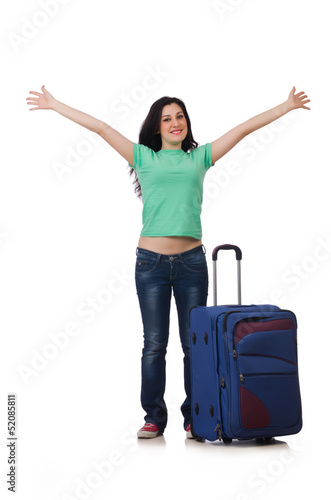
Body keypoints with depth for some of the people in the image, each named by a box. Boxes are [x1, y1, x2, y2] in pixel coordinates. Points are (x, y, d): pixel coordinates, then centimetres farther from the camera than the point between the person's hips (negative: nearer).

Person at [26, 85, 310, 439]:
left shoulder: (200, 158, 14)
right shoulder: (144, 157, 11)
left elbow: (243, 129, 14)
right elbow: (101, 128, 8)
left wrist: (286, 106, 16)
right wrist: (55, 105, 8)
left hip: (191, 261, 1)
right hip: (151, 261, -1)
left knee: (195, 343, 3)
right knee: (154, 344, 2)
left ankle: (194, 417, 13)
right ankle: (154, 417, 11)